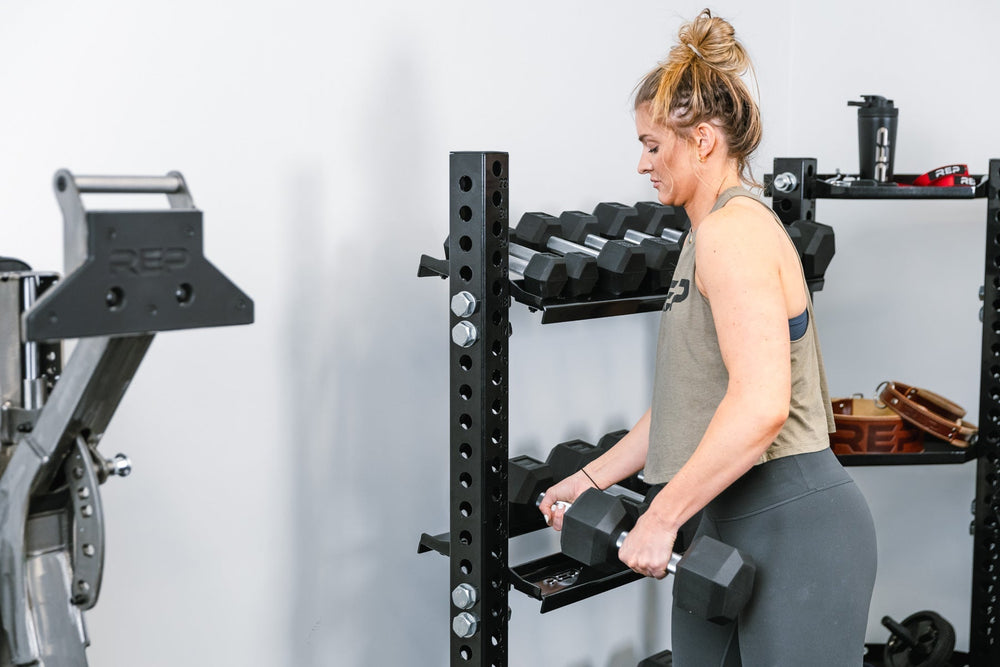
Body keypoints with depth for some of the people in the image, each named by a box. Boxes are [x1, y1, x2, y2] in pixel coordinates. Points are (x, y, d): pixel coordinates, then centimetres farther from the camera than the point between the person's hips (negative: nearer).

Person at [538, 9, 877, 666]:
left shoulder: (734, 231, -16)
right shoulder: (713, 234, 15)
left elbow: (760, 404, -28)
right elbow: (689, 397, 18)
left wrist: (661, 517, -22)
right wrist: (593, 477, 15)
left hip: (796, 526, -9)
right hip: (729, 522, 9)